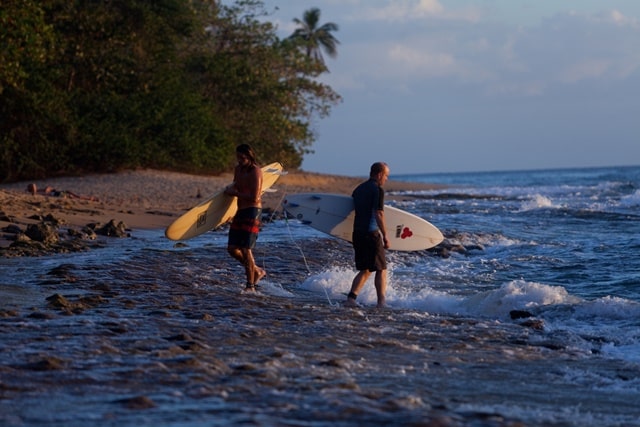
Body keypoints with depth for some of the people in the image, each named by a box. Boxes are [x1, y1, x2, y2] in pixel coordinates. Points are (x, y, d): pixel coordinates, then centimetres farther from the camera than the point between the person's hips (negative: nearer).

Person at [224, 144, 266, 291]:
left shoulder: (255, 171, -13)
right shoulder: (238, 169, 12)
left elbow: (254, 197, -19)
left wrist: (235, 193, -13)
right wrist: (230, 189, 6)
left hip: (252, 211, -9)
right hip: (240, 212, 9)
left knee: (245, 249, -10)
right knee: (232, 248, 5)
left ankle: (250, 286, -3)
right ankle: (257, 271, 22)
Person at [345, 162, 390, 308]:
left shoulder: (359, 189, 15)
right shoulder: (378, 189, -9)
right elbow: (378, 215, -16)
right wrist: (385, 236, -14)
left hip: (357, 233, 7)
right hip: (371, 233, -7)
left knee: (364, 270, 14)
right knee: (381, 269, 2)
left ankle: (351, 299, 2)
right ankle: (381, 302, -2)